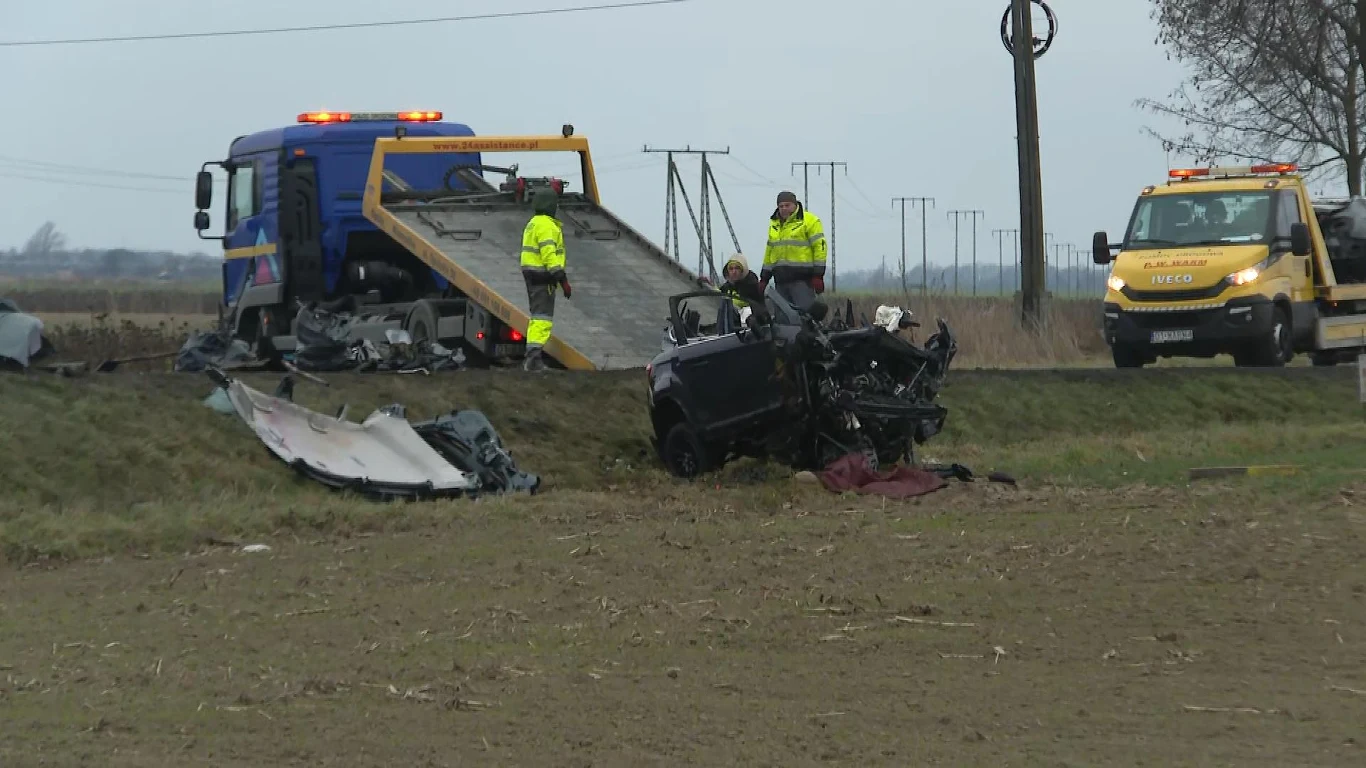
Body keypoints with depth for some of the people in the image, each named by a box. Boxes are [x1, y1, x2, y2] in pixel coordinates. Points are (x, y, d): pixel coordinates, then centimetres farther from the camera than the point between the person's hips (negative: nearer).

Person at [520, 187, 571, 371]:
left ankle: (532, 356, 27)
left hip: (531, 273, 11)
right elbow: (549, 254, -23)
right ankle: (534, 357, -22)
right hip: (543, 276, -11)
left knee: (536, 314, 19)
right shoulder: (546, 226, -15)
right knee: (542, 317, -14)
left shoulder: (533, 224, 18)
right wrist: (563, 280, -23)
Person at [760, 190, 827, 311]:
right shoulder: (774, 224, 20)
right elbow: (769, 250, 26)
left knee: (805, 311, -14)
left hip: (802, 278, -7)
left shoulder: (810, 221, -2)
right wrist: (764, 278, 22)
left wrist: (818, 275, -13)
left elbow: (820, 246, -6)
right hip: (781, 279, 7)